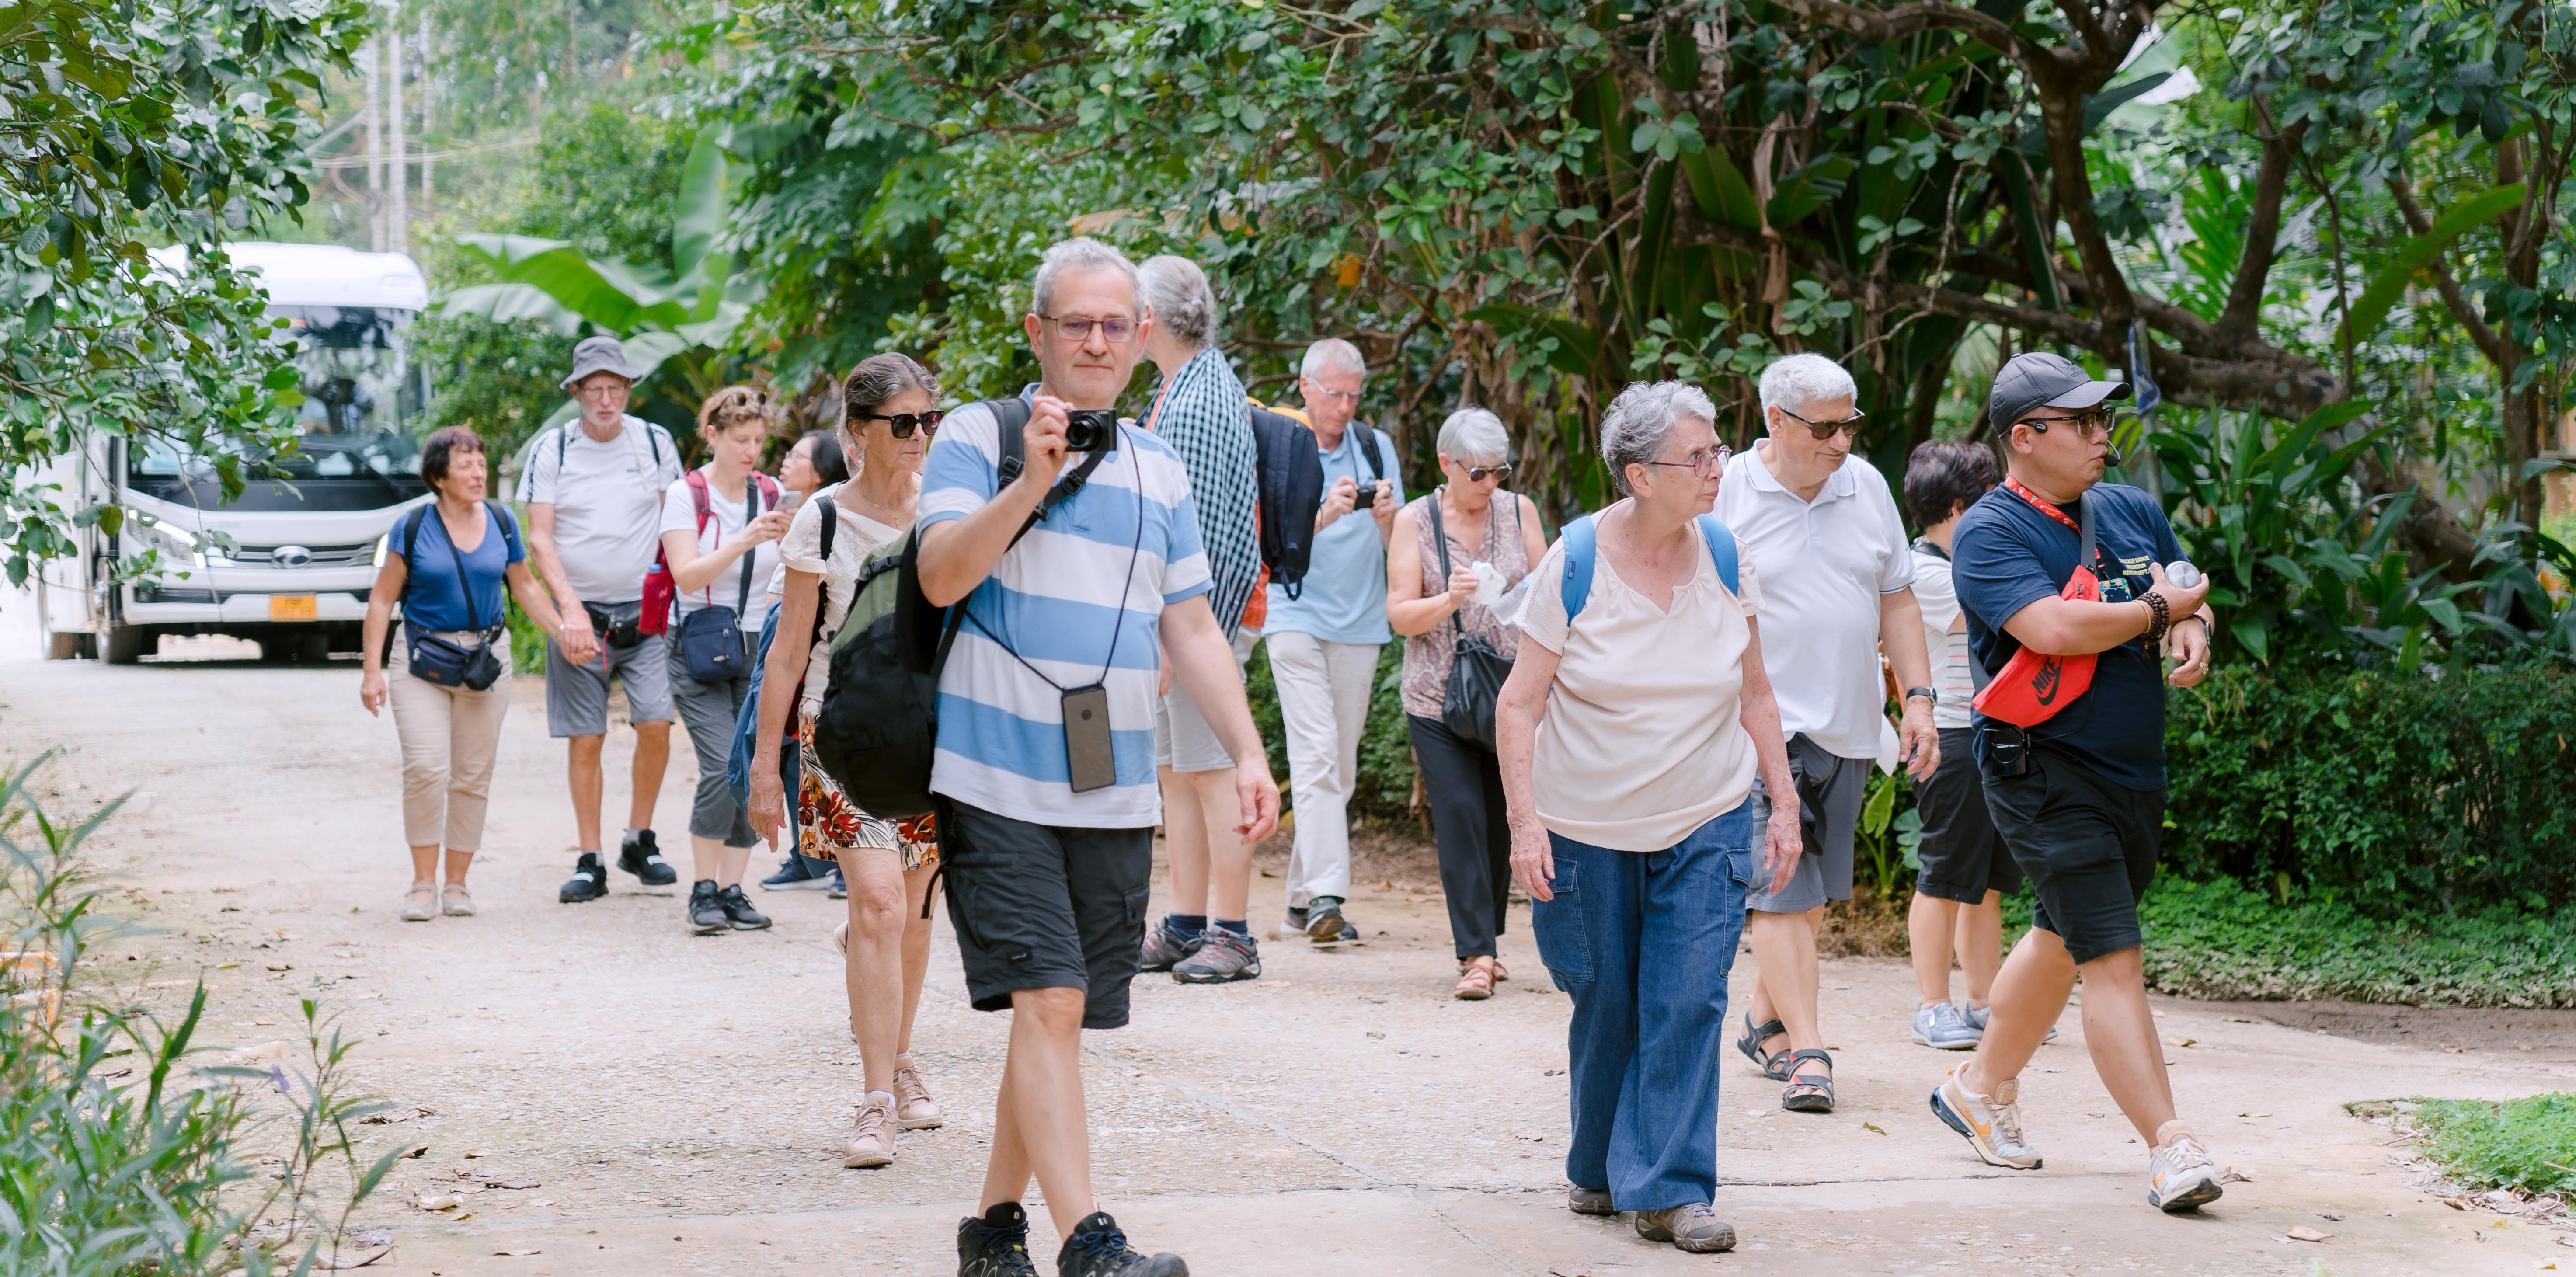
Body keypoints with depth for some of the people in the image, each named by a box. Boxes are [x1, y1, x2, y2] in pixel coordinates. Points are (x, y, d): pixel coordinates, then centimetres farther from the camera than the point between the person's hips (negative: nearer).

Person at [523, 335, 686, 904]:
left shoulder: (655, 443, 4)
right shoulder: (552, 450, -1)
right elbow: (539, 538, -4)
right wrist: (570, 608, -15)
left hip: (644, 611, 1)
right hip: (579, 612, -1)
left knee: (656, 724, -11)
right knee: (585, 740, -1)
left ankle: (639, 841, 7)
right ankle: (590, 862, 6)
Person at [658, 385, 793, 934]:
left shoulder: (771, 494, 8)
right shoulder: (686, 495, -3)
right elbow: (688, 576, -14)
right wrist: (743, 542, -26)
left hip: (760, 648, 4)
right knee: (722, 768, -16)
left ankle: (733, 889, 6)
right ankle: (703, 890, -7)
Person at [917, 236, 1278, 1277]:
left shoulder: (1158, 471, 15)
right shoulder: (979, 436, 0)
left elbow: (1191, 626, 16)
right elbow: (942, 576, -13)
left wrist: (1248, 753, 6)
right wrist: (1030, 482, -24)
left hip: (1113, 792, 5)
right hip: (1000, 782, -5)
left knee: (1063, 1015, 8)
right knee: (1046, 1001, -15)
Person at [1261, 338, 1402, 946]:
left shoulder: (1376, 448, 9)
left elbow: (1398, 549, 9)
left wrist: (1387, 519, -13)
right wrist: (1326, 514, -25)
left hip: (1359, 623, 4)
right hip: (1296, 616, -4)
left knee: (1341, 767, 5)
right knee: (1316, 758, -15)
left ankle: (1302, 898, 14)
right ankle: (1324, 894, -23)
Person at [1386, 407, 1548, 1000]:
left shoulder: (1518, 512, 6)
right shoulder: (1415, 521, 0)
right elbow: (1401, 614, -3)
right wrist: (1448, 601, -20)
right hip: (1439, 699, -2)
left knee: (1499, 817, 4)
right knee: (1460, 815, -10)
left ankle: (1482, 939, 19)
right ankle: (1476, 955, -11)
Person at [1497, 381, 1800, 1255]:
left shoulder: (1726, 559, -3)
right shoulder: (1573, 564, -13)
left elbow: (1754, 697, 8)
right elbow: (1520, 704, -9)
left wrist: (1784, 805, 5)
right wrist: (1526, 823, -16)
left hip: (1706, 826, 2)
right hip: (1587, 830, -2)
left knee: (1688, 1004, -8)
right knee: (1604, 1009, 9)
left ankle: (1671, 1191, -4)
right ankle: (1600, 1170, 29)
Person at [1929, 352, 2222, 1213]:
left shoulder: (2130, 511, 11)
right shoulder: (1988, 534, -12)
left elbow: (2190, 596, 21)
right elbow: (2054, 630, -26)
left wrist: (2193, 630, -4)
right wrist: (2159, 608, -14)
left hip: (2134, 772, 8)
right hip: (2045, 774, -8)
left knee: (2062, 939, 21)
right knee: (2114, 958, -13)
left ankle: (1983, 1089, 39)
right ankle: (2170, 1149, -15)